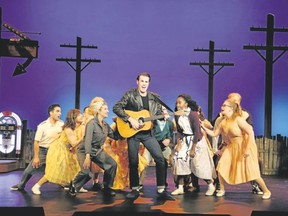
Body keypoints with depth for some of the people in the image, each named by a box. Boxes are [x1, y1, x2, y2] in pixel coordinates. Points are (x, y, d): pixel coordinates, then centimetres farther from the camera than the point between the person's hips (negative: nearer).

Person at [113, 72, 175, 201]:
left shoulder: (154, 98, 8)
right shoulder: (130, 95, -2)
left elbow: (158, 114, 13)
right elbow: (116, 108, -11)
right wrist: (131, 119, -19)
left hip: (148, 133, 3)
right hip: (132, 132, -2)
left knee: (160, 159, -7)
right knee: (133, 162, 3)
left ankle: (161, 190, 0)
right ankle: (134, 189, 19)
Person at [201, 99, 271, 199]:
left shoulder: (238, 119, -19)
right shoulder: (223, 122, 2)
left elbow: (250, 133, -22)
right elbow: (214, 134, 9)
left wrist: (247, 149, -25)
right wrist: (204, 127, -3)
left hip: (245, 146, -7)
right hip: (232, 147, 7)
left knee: (251, 171, -8)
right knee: (221, 165, -6)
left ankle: (266, 191, 12)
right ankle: (222, 189, 11)